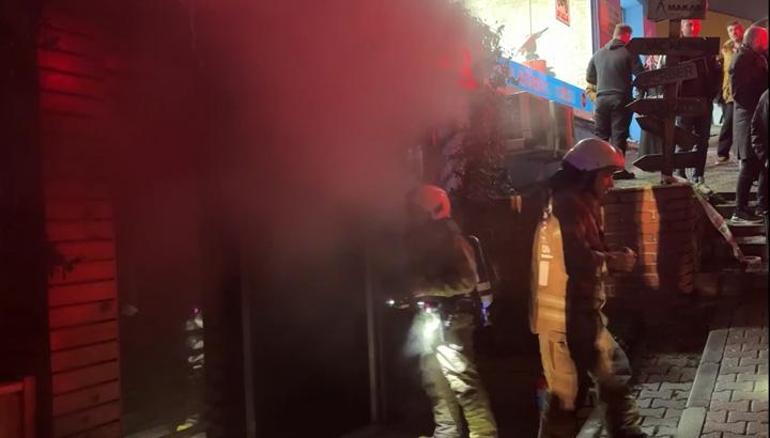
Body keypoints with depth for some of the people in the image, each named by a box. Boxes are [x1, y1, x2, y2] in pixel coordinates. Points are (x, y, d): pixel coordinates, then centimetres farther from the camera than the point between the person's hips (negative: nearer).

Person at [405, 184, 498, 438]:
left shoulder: (451, 240, -10)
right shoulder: (420, 240, 13)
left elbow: (466, 281, -21)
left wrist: (423, 287, -23)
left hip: (449, 320, -9)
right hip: (429, 319, 9)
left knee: (464, 384, -9)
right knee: (437, 384, 16)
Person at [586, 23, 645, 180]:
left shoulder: (598, 53, 11)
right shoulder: (629, 52, -3)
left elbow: (590, 78, 15)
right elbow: (641, 75, -6)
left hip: (602, 98, 4)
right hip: (621, 99, -4)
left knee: (601, 135, 8)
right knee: (619, 135, -2)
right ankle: (618, 169, -3)